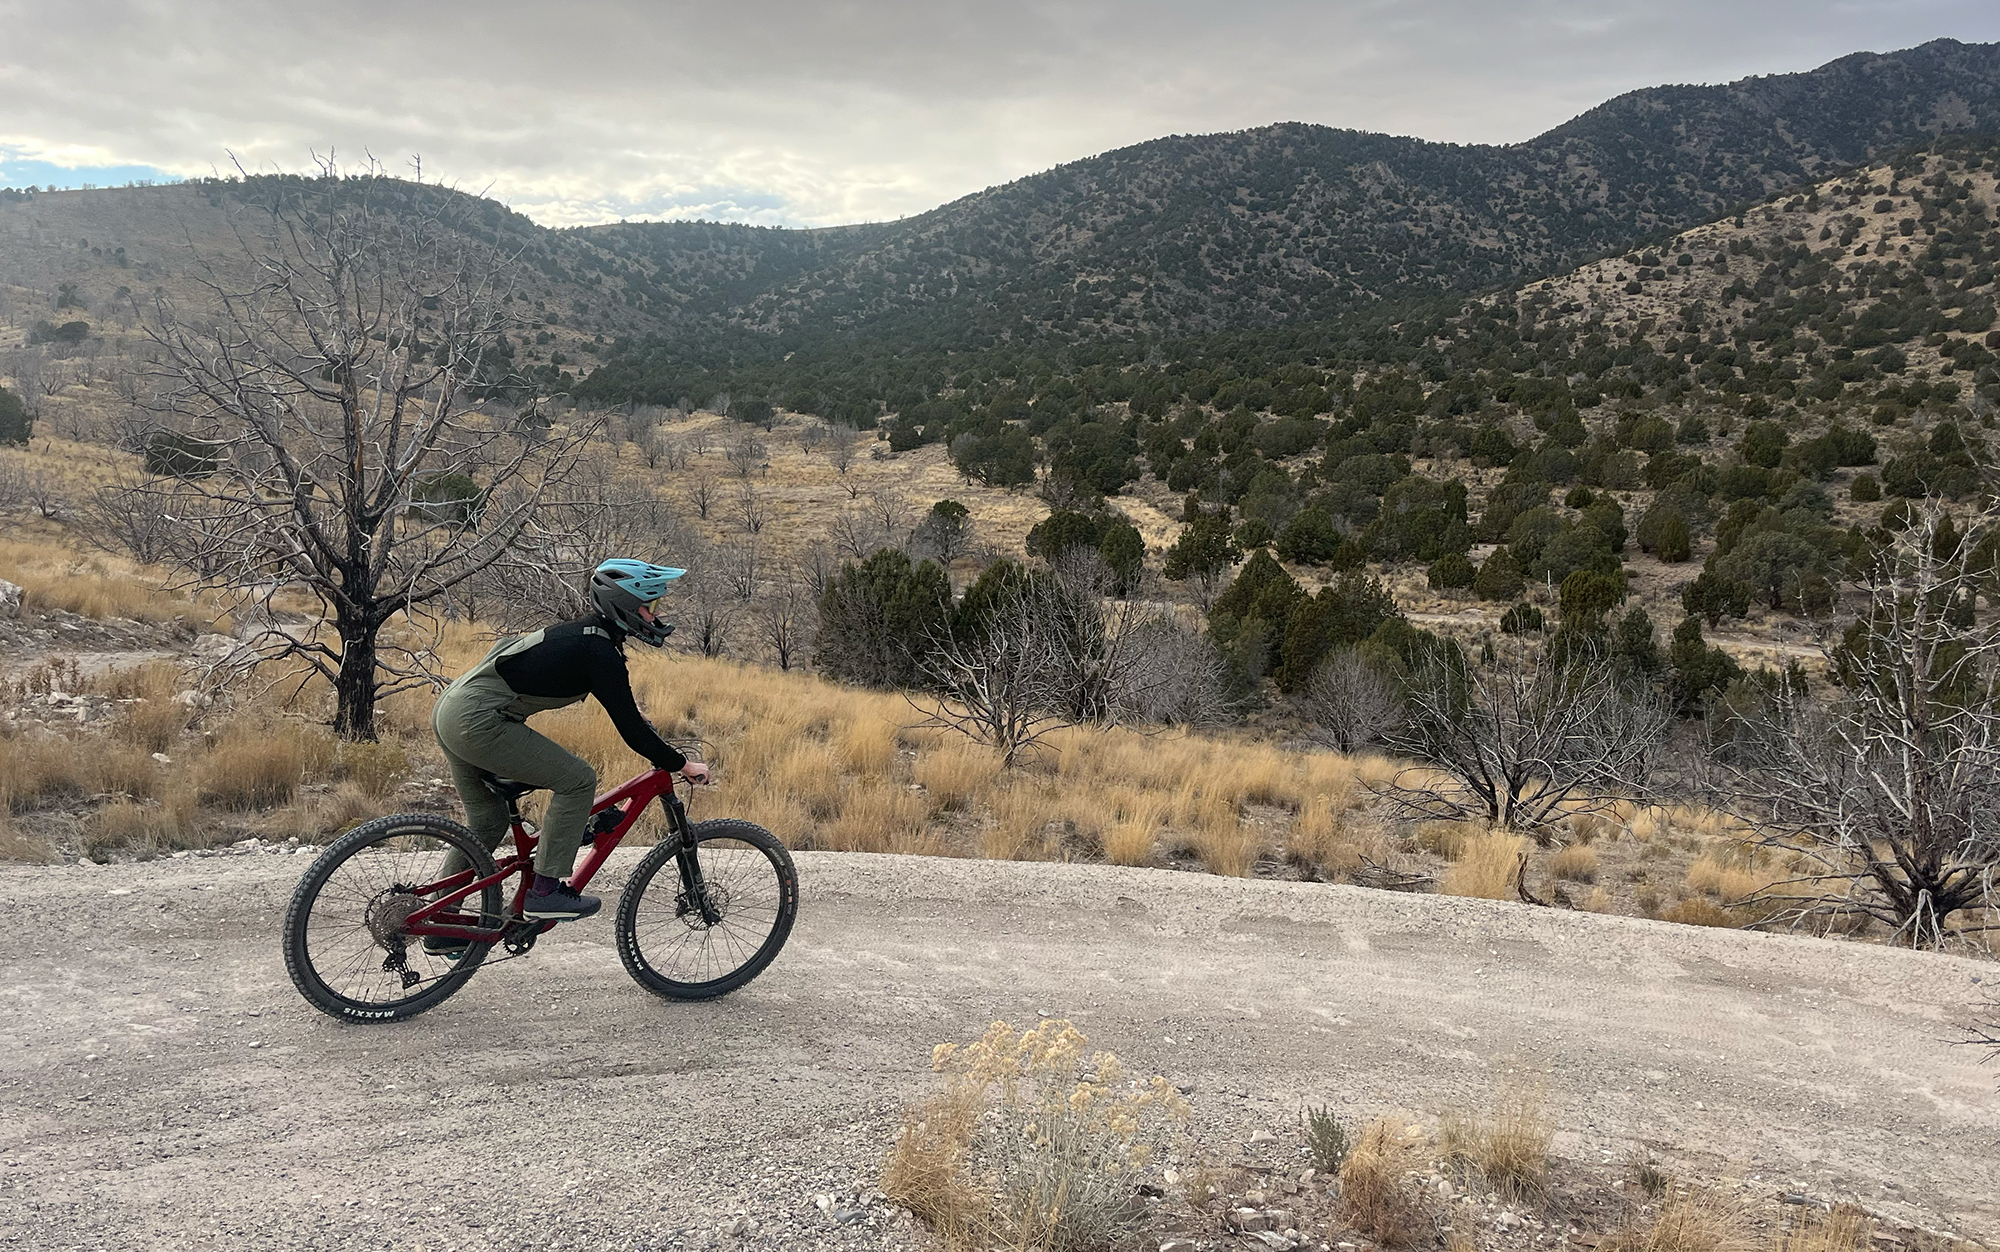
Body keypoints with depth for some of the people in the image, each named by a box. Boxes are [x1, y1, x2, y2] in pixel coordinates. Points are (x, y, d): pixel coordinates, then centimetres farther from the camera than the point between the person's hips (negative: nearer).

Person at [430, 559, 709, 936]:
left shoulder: (583, 634, 15)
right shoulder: (599, 649, -15)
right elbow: (630, 729, -15)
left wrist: (661, 751, 31)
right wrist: (682, 764, -5)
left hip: (450, 711, 10)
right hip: (478, 721, -10)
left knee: (487, 822, 19)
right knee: (577, 780, -7)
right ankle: (545, 890, -2)